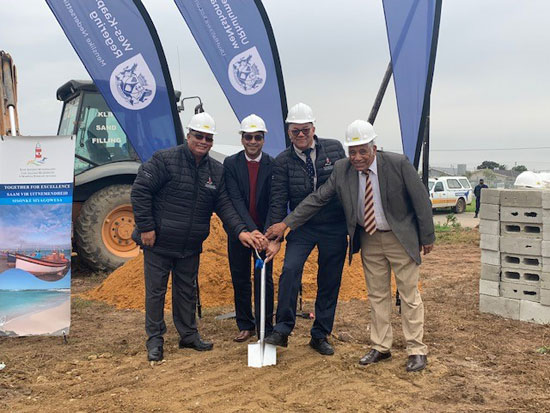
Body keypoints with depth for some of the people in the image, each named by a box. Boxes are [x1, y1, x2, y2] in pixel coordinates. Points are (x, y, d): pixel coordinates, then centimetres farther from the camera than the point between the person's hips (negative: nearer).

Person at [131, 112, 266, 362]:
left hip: (191, 246, 5)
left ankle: (189, 335, 30)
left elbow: (224, 205, 1)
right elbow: (140, 191, -12)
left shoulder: (216, 171, 4)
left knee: (187, 290, 16)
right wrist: (146, 227, -15)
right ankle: (155, 340, 20)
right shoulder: (165, 160, -12)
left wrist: (240, 230, -14)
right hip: (158, 242, -4)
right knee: (155, 291, 5)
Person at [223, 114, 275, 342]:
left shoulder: (273, 165, -7)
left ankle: (265, 328, 12)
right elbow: (236, 200, -16)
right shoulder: (231, 163, -6)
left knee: (264, 278, 0)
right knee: (240, 279, 11)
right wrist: (251, 229, -28)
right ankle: (245, 325, 25)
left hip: (264, 231, -1)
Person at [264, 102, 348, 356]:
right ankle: (282, 331, -11)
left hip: (335, 228, 1)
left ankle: (320, 336, 20)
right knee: (290, 269, -22)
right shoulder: (283, 161, -3)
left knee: (329, 282, 6)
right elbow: (278, 201, -5)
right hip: (302, 227, -1)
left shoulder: (334, 148, 0)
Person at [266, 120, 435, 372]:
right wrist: (286, 224, -10)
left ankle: (416, 351, 15)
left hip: (401, 238, -3)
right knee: (377, 295, 12)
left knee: (409, 295, 3)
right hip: (369, 240, 4)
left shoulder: (398, 164, -17)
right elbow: (317, 199, -5)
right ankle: (380, 347, 24)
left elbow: (421, 200, -10)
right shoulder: (342, 169, -8)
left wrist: (427, 237, -7)